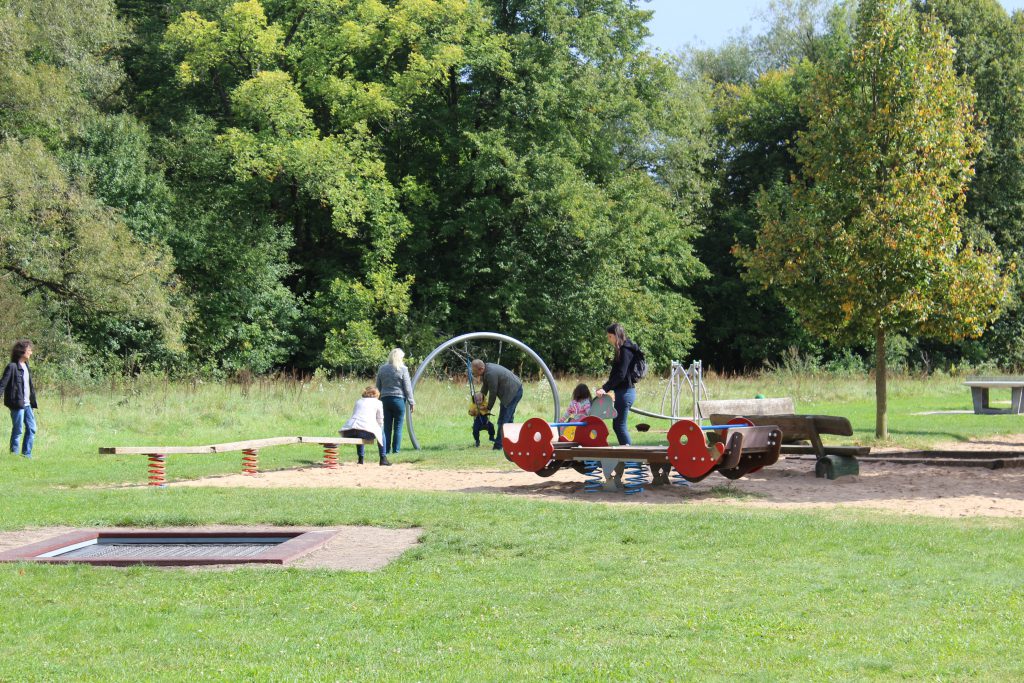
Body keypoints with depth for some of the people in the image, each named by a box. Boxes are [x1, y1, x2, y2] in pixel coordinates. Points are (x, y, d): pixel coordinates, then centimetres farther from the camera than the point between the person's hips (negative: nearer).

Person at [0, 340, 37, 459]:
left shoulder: (26, 366, 14)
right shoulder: (12, 367, -11)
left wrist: (33, 402, 19)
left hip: (27, 404, 8)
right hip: (17, 404, -8)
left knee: (32, 428, 9)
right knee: (18, 429, -2)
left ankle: (26, 454, 17)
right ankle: (14, 453, 9)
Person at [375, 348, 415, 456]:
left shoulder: (382, 369, 9)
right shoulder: (402, 369, -4)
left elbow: (378, 387, 13)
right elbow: (407, 387, -3)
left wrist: (378, 401, 19)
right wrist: (411, 402, 2)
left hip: (385, 399, 4)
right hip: (399, 399, -4)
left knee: (387, 427, 6)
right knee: (398, 427, 1)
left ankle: (386, 450, 4)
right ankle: (396, 450, -1)